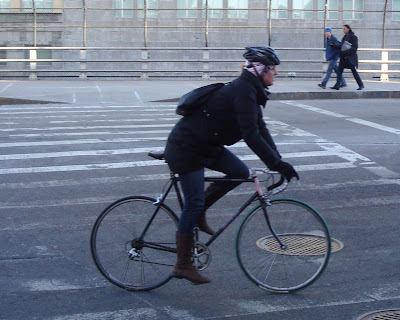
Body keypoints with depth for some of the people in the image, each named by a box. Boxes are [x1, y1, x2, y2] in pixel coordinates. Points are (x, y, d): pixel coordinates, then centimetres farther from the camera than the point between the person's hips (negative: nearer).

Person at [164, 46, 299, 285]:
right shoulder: (243, 92, -23)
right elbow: (251, 135, -29)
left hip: (206, 145, 10)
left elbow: (260, 129, 9)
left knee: (240, 172, -1)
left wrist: (278, 161, 2)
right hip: (186, 147, -10)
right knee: (194, 203, -6)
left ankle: (199, 214, 13)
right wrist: (277, 163, -28)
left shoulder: (251, 91, 8)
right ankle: (183, 265, 4)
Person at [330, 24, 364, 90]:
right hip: (343, 57, 8)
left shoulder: (353, 37, -8)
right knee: (339, 70, 1)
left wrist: (346, 52, -21)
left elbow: (355, 48, -13)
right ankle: (337, 86, 2)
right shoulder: (344, 37, 14)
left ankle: (361, 85, 9)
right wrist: (333, 45, 4)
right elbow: (341, 47, 16)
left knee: (354, 71, -2)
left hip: (350, 57, -8)